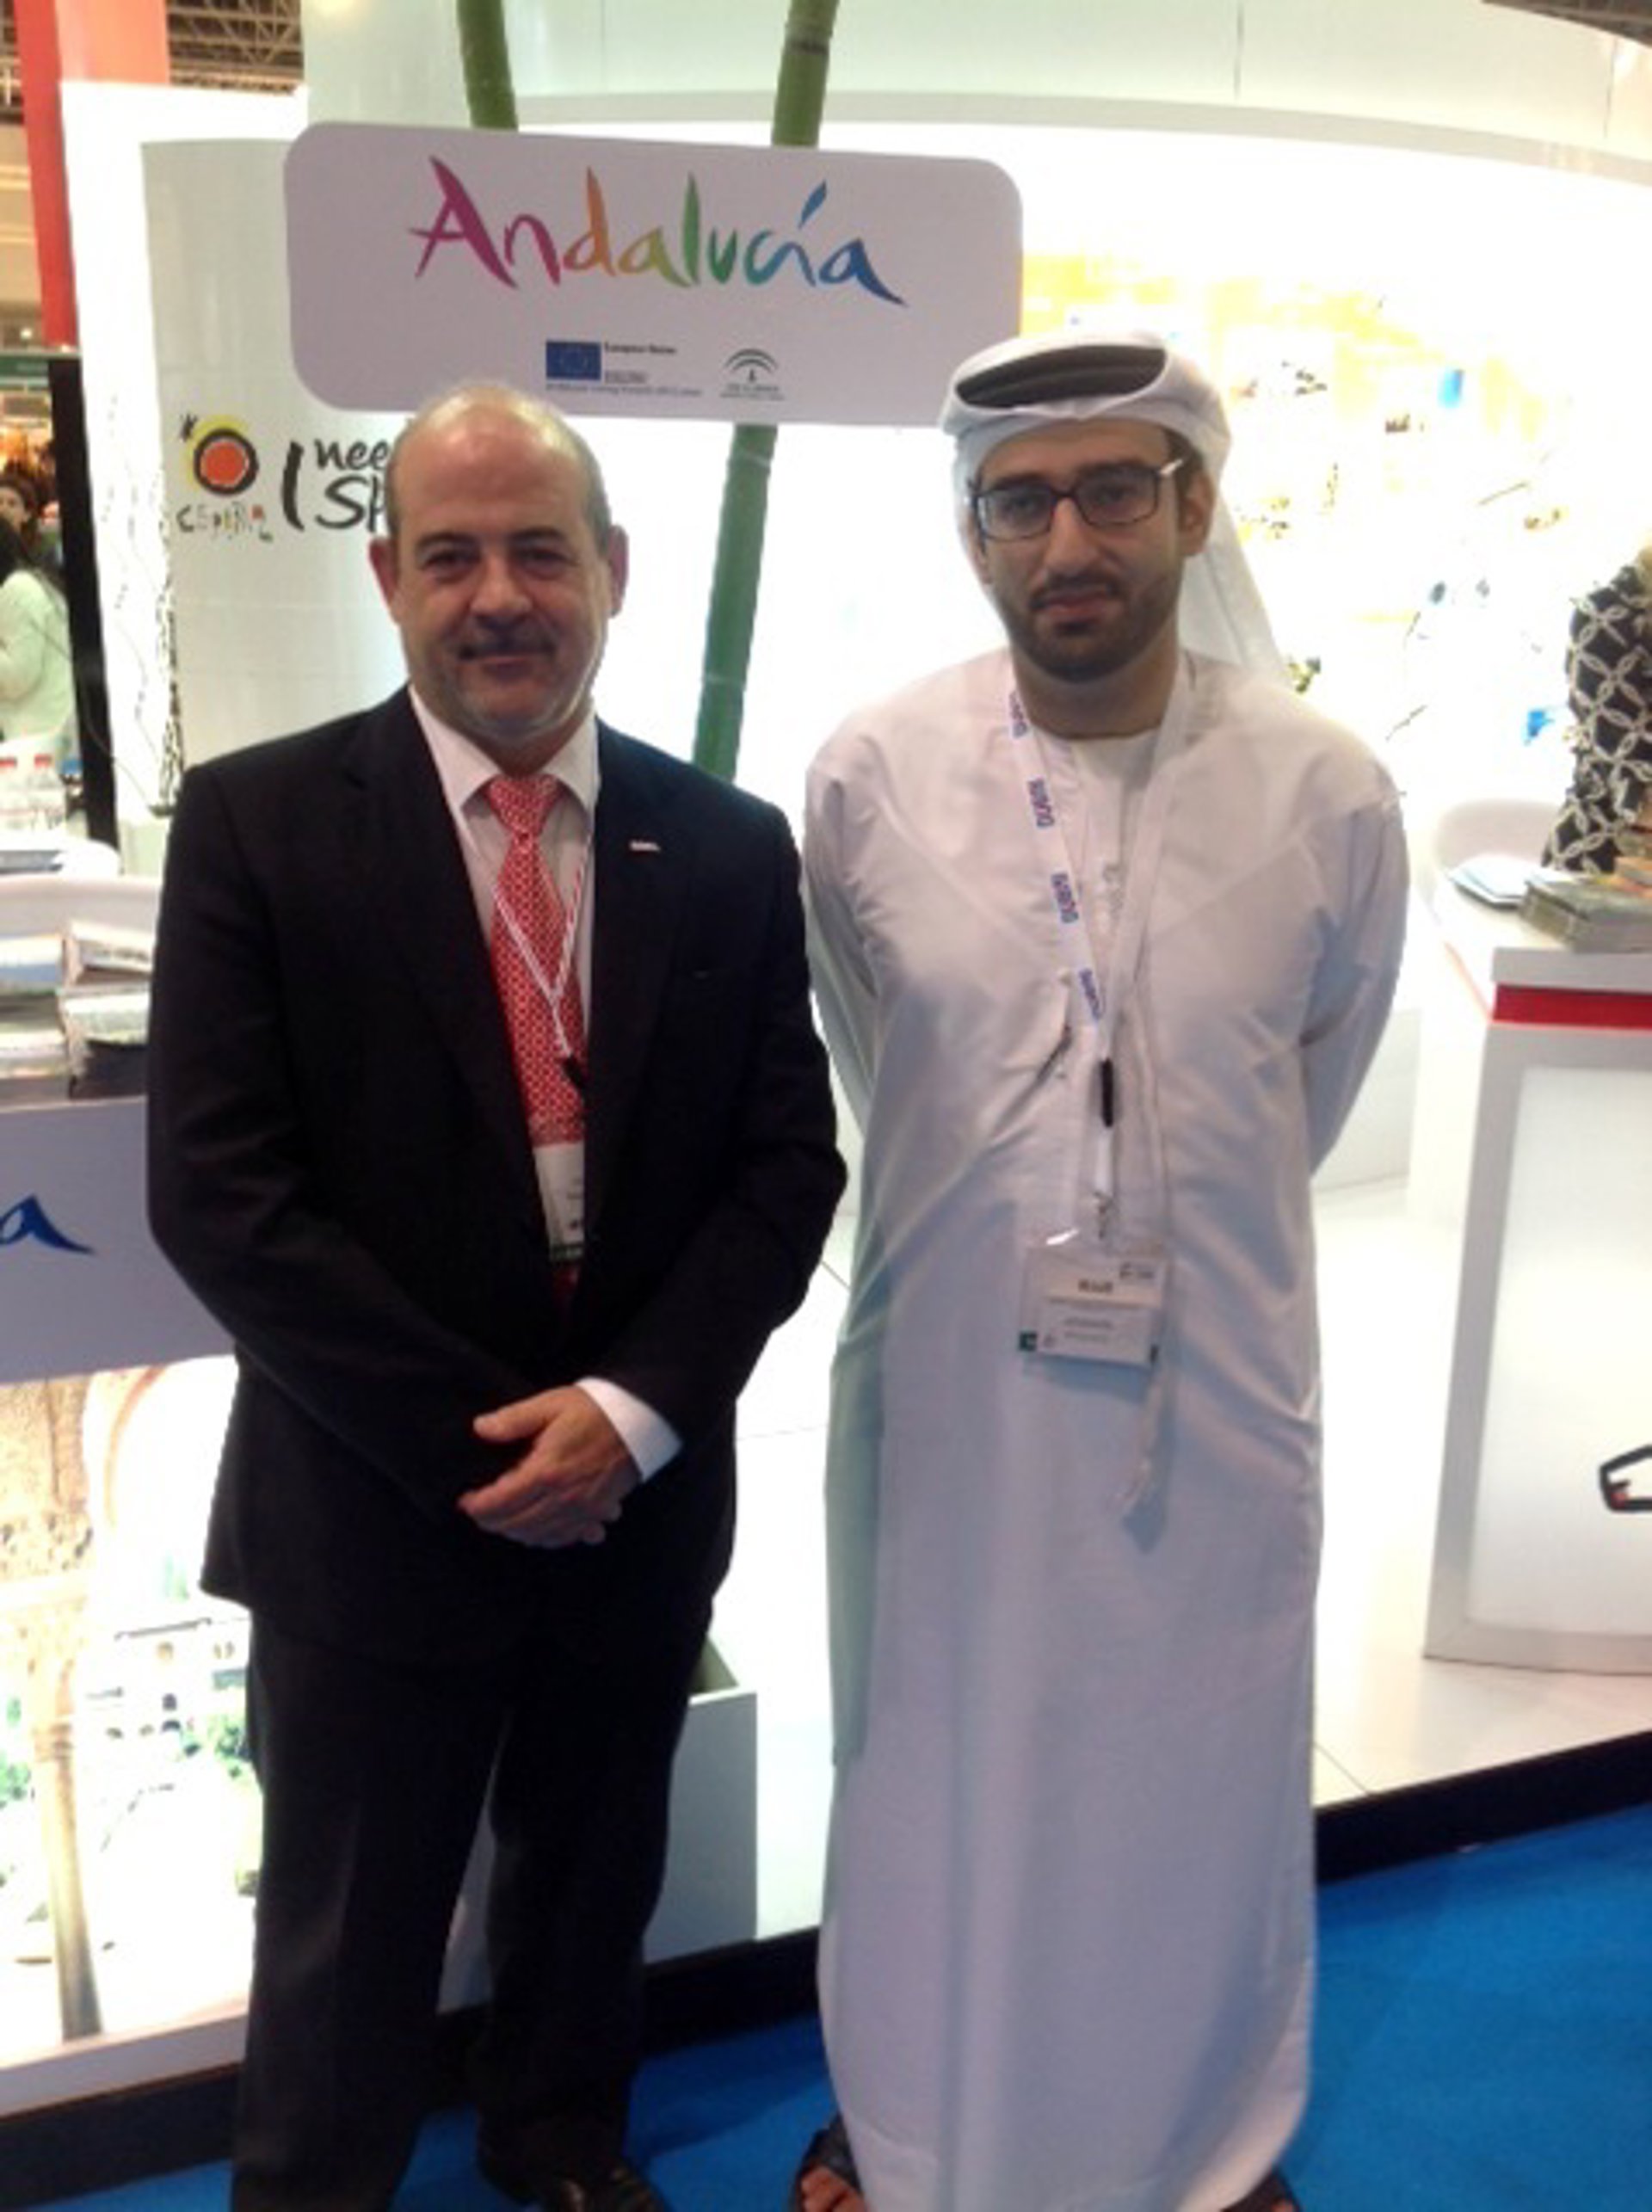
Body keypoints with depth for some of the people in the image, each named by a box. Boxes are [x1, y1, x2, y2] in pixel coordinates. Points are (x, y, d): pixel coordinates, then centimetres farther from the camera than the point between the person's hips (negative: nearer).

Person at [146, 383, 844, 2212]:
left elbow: (788, 1160, -1)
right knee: (348, 1942, 14)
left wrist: (634, 1409, -14)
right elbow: (218, 1192, -14)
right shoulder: (255, 822, -9)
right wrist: (471, 1441, -16)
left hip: (641, 1493, 4)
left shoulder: (730, 847, 0)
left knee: (592, 1882, 25)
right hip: (369, 1504, -3)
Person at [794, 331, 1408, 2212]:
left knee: (1201, 1789, 18)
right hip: (947, 1384, 0)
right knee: (932, 1780, 19)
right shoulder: (867, 780, -8)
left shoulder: (1329, 798, -9)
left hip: (1214, 1386, 0)